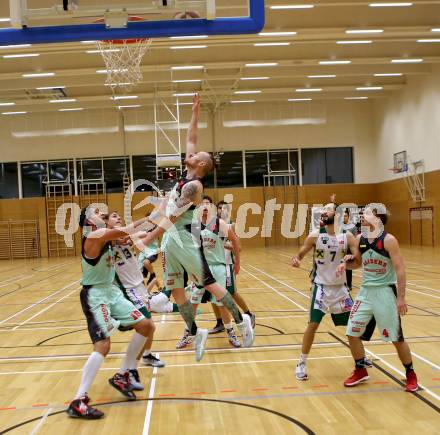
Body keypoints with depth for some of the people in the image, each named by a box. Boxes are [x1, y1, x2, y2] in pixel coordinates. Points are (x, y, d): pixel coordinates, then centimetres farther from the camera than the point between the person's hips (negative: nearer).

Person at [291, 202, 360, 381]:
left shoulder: (347, 236, -6)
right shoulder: (315, 235, -8)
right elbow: (300, 254, -2)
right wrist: (296, 260, -25)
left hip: (340, 286, 2)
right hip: (321, 286, -2)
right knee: (313, 324, -9)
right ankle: (302, 363, 6)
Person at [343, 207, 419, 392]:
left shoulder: (388, 240, -15)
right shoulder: (359, 239, 2)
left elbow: (400, 270, -15)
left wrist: (401, 298, -18)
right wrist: (348, 261, -7)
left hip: (385, 292, -5)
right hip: (366, 291, 6)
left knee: (396, 338, 2)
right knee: (352, 333, 4)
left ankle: (411, 374, 23)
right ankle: (360, 371, 23)